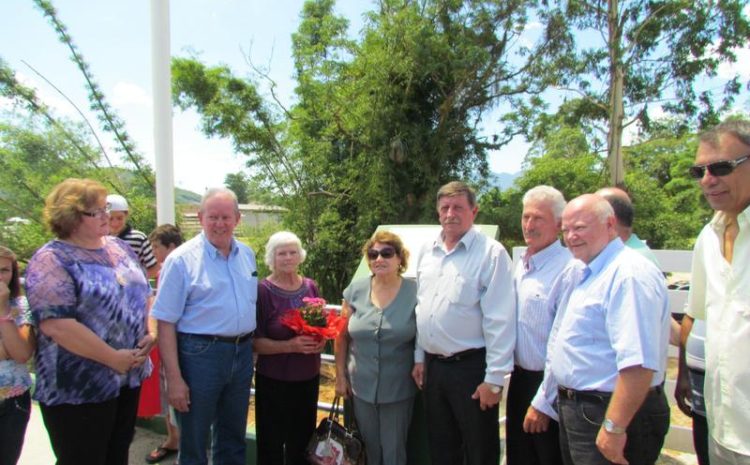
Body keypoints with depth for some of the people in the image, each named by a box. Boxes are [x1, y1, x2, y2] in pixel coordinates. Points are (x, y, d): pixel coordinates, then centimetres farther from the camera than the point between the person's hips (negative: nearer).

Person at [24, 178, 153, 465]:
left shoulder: (118, 247, 7)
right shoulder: (51, 260, -14)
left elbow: (141, 294, 15)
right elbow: (57, 325, -23)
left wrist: (149, 333, -2)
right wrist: (113, 358, -20)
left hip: (129, 376, 7)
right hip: (78, 388, -7)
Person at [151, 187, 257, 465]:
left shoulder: (247, 255, 6)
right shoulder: (182, 259, -12)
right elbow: (165, 323, -12)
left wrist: (253, 348, 11)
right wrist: (174, 379, -15)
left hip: (242, 353, 5)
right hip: (200, 355, -5)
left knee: (233, 441, 21)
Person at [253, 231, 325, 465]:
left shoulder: (310, 286, 2)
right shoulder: (263, 291, -13)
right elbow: (255, 342, -14)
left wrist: (321, 340, -8)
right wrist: (289, 345, -26)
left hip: (308, 378, 4)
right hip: (273, 380, -4)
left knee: (303, 442, 16)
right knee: (272, 444, 8)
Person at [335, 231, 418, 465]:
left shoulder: (415, 292, -10)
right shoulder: (355, 290, -3)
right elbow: (342, 336, 3)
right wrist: (341, 376, 3)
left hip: (399, 390, -2)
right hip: (361, 387, 3)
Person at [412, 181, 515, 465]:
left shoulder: (491, 253, -13)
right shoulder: (426, 252, 7)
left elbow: (500, 320, -16)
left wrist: (494, 378, -16)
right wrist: (419, 357, 12)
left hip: (471, 367, -6)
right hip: (432, 366, 6)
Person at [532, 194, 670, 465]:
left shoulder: (630, 274, -21)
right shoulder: (577, 273, 10)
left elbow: (639, 362, -29)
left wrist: (614, 427, -28)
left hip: (606, 413, -9)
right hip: (573, 408, 9)